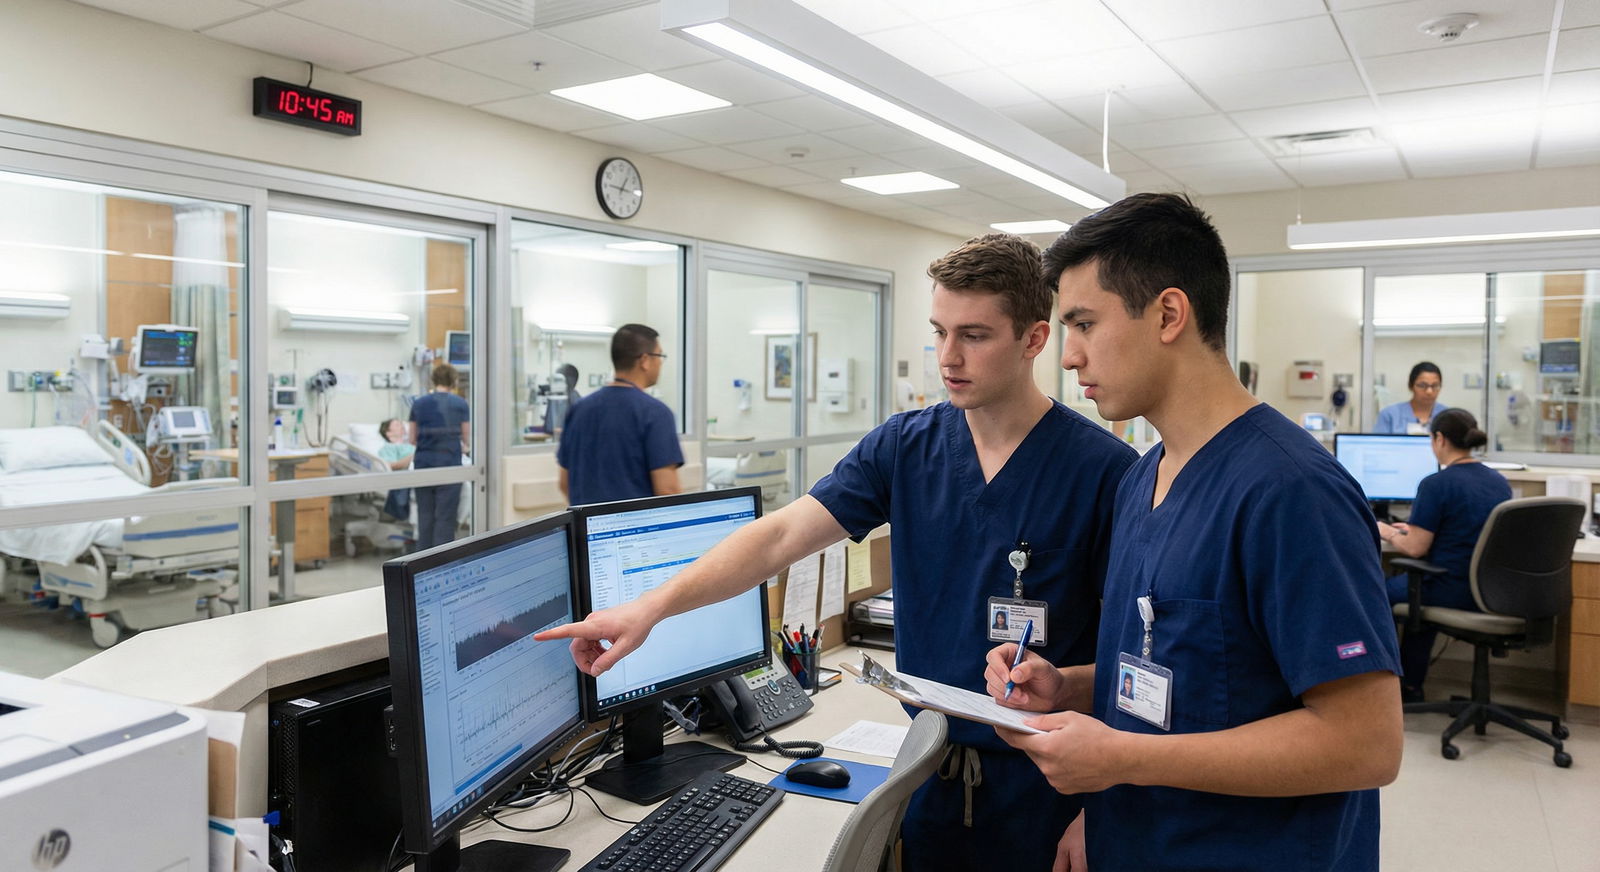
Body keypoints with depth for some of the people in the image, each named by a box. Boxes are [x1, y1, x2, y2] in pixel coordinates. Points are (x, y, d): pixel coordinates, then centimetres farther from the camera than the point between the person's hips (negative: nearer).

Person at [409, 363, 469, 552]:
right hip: (449, 464, -3)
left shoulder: (419, 403, 5)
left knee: (425, 515, 11)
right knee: (445, 517, 1)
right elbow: (466, 439, 7)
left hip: (423, 463, 3)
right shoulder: (460, 404, -2)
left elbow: (413, 439, 11)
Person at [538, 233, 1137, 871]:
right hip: (928, 760, 4)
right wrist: (652, 607, -21)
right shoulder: (905, 445, -2)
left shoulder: (1101, 468, -13)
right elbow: (782, 536, -10)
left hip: (1041, 777, -3)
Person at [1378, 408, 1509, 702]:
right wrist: (1415, 529, 22)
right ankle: (1410, 686, 33)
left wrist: (1388, 533, 2)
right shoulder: (1500, 482, 6)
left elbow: (1415, 548, -17)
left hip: (1455, 592, -7)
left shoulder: (1436, 484, -18)